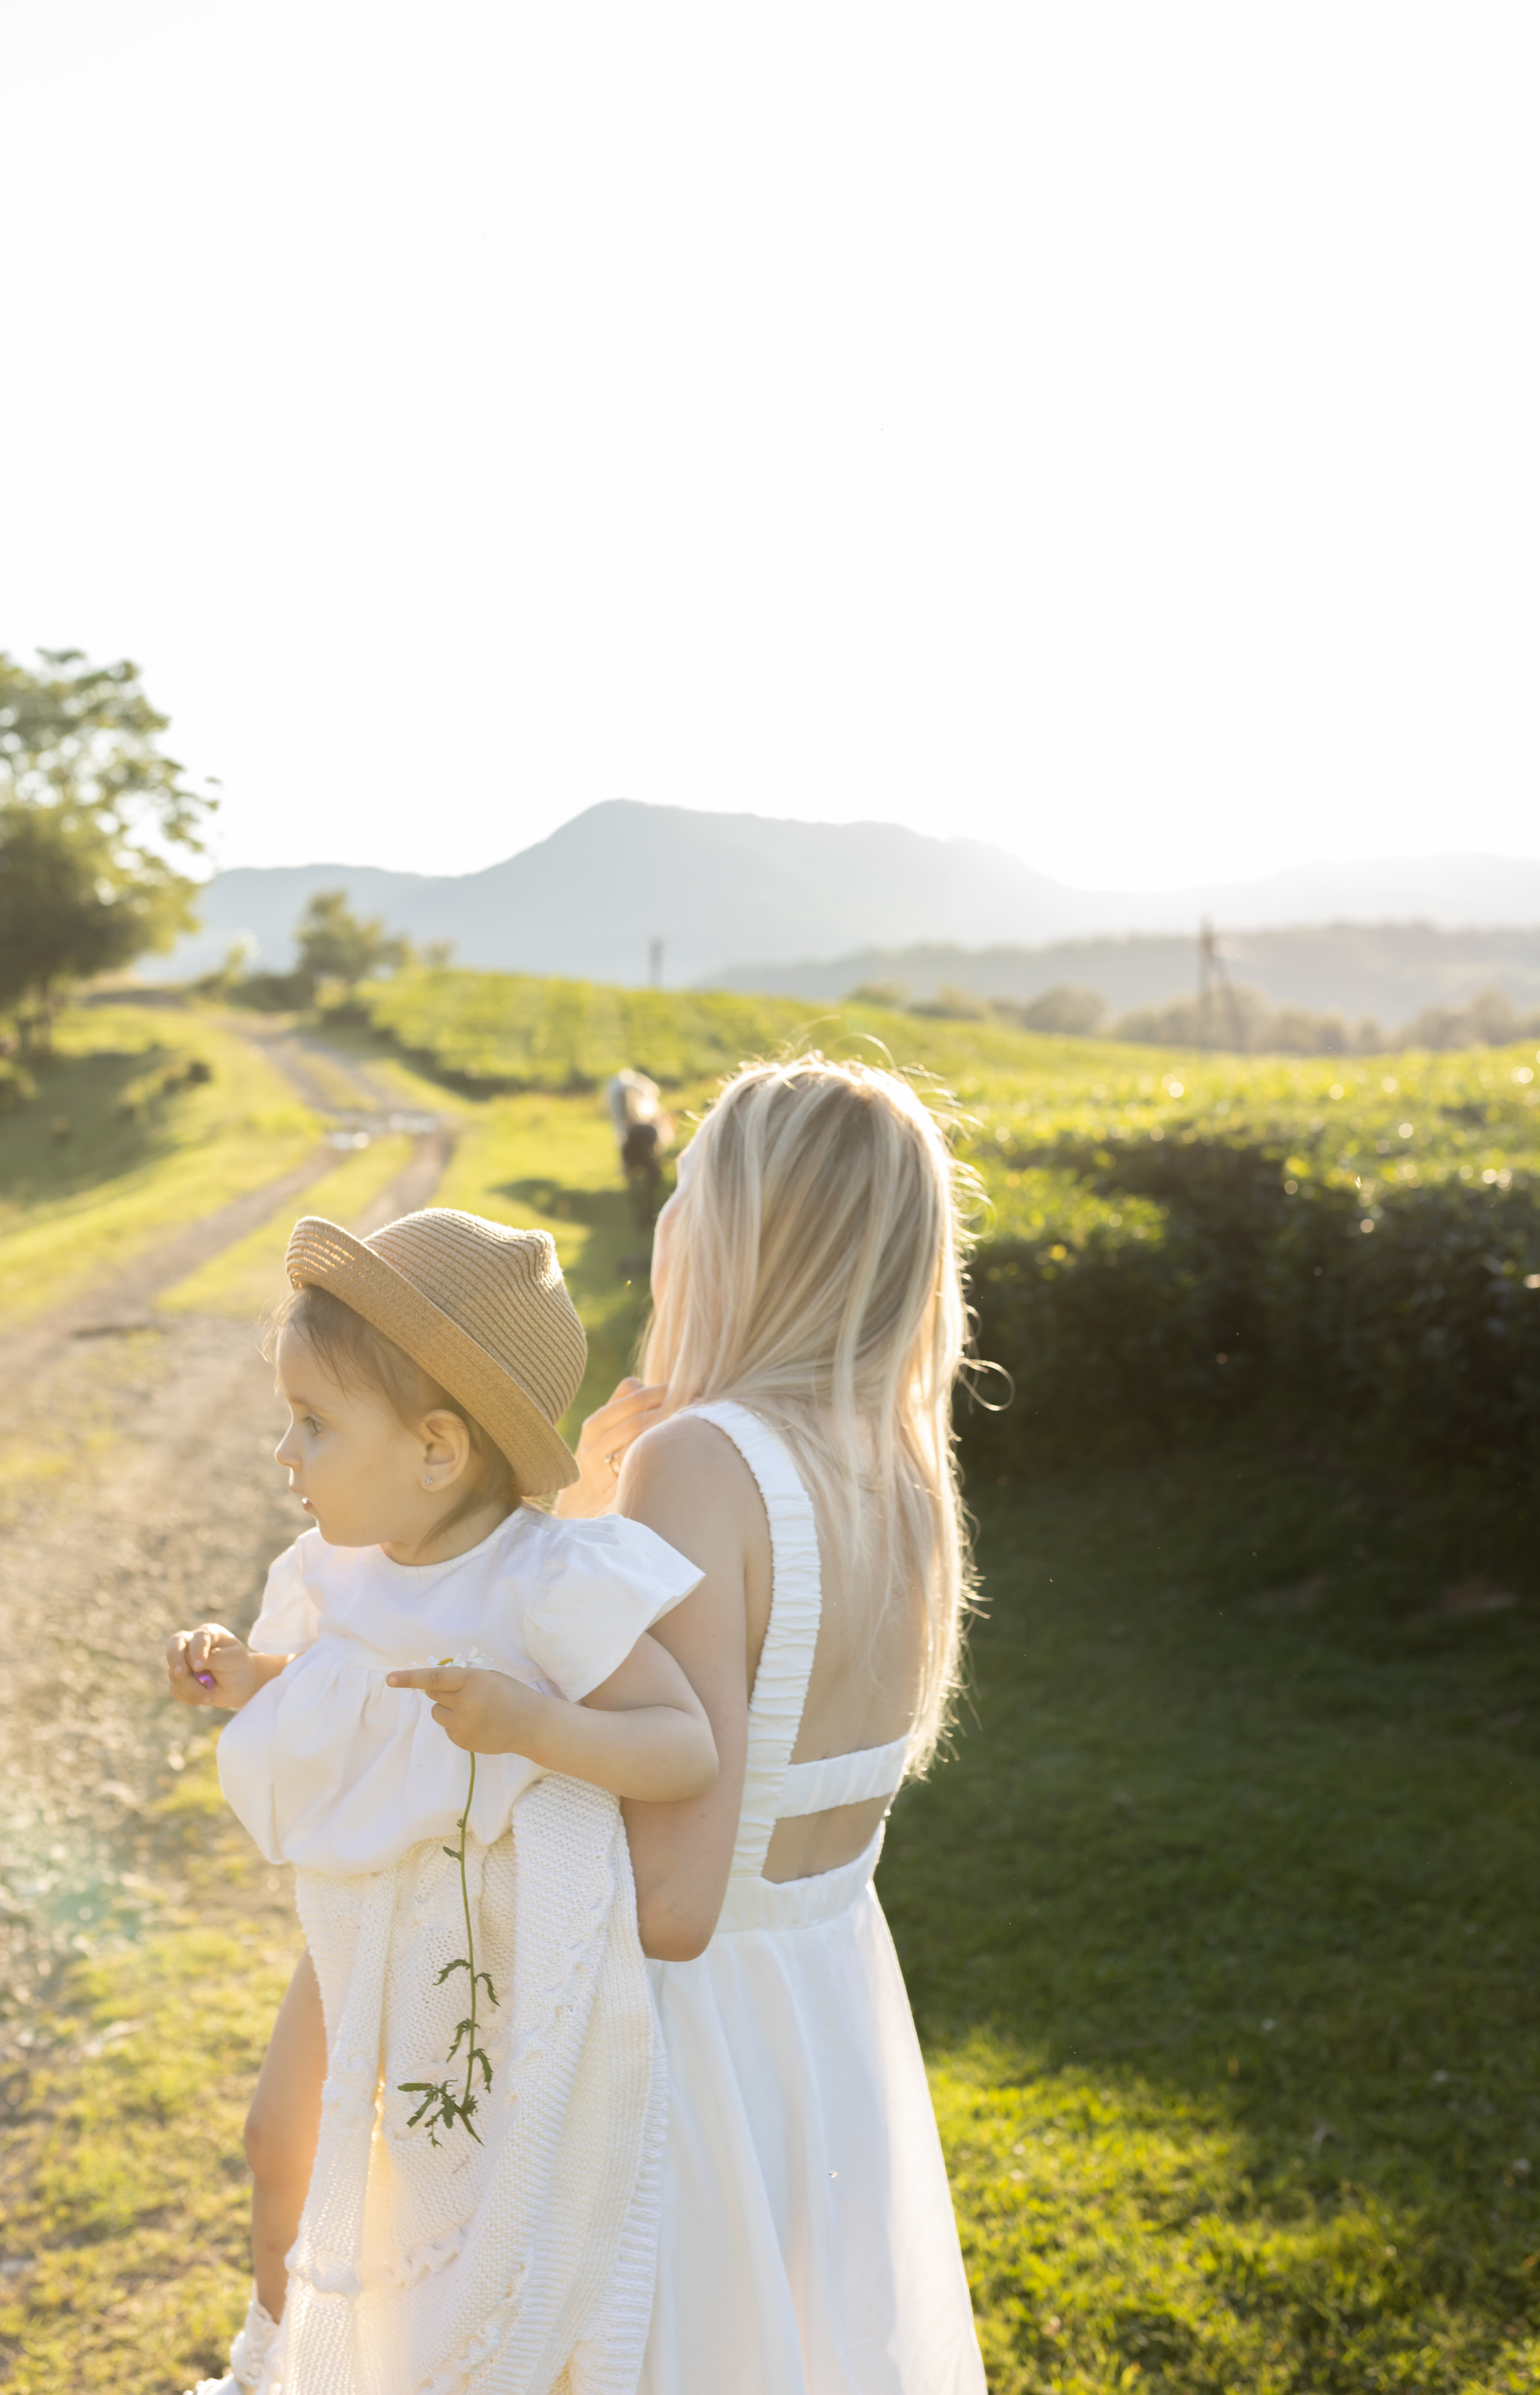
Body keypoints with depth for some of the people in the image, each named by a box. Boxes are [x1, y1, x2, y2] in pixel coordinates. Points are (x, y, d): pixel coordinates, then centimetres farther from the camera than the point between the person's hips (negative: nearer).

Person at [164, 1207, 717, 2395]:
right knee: (284, 2141, 24)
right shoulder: (349, 1572, -8)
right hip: (359, 1933, 7)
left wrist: (529, 1724, -44)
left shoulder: (545, 1587, -29)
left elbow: (689, 1749, -30)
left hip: (492, 1958, -7)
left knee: (467, 2193, 12)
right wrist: (247, 1678, -8)